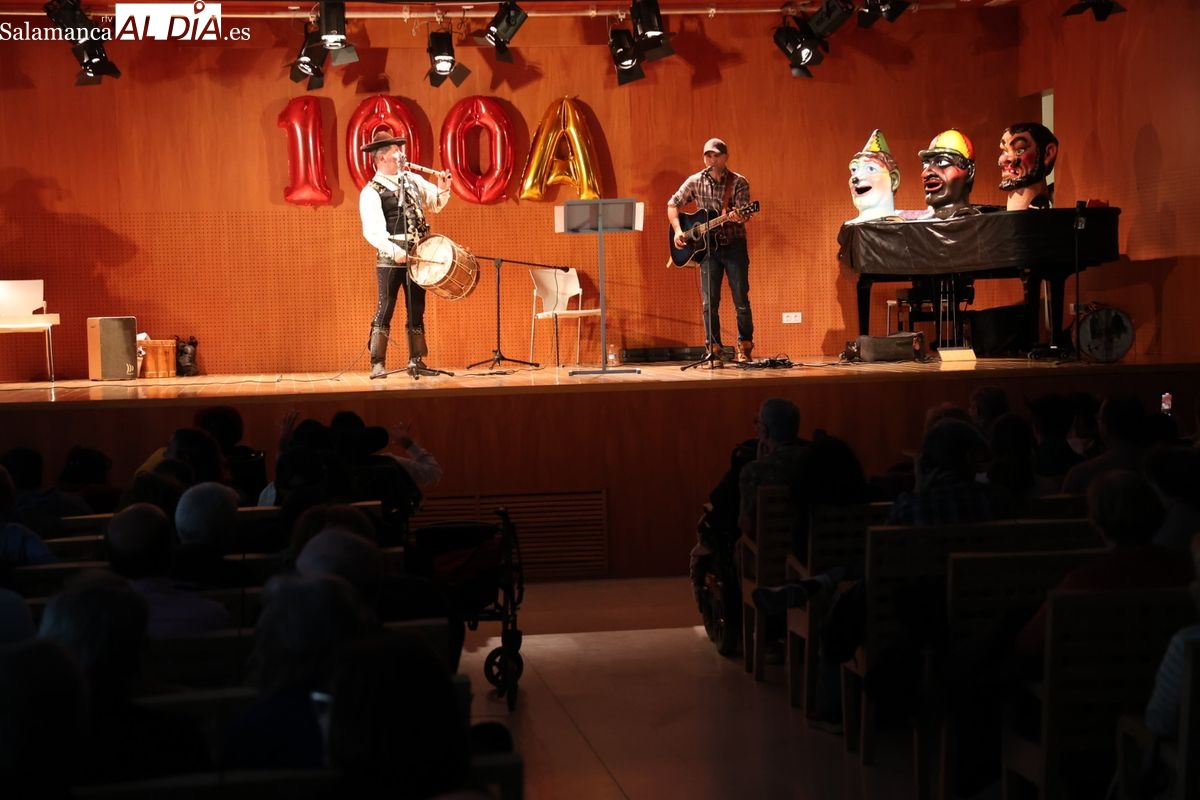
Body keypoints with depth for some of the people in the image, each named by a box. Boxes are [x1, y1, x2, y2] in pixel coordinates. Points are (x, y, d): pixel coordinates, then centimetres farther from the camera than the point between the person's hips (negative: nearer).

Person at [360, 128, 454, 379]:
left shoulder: (412, 179, 12)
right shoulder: (371, 192, -9)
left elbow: (436, 204, 23)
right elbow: (372, 231, -20)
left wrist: (442, 190, 2)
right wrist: (394, 250, -33)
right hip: (390, 258, -6)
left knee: (417, 310, 9)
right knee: (385, 309, -7)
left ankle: (416, 360, 16)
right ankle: (377, 363, -5)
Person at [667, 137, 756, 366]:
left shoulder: (739, 182, -4)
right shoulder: (695, 181, 2)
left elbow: (745, 215, -13)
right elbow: (672, 204, 9)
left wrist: (738, 217, -36)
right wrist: (677, 230, -4)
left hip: (734, 245, -2)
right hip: (707, 246, 2)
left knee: (741, 300, -1)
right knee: (710, 302, -3)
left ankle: (744, 346, 14)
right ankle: (714, 350, 4)